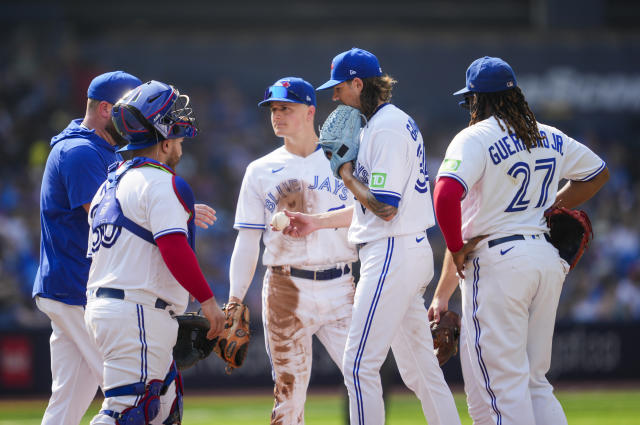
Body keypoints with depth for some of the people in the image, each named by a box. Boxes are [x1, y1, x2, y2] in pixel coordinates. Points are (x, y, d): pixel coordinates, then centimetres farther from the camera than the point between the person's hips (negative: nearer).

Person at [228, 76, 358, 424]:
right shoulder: (260, 171, 10)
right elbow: (247, 240, 8)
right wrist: (235, 299, -1)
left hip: (338, 288, 0)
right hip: (285, 290, 0)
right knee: (289, 391, 0)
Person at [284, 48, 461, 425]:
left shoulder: (386, 128, -15)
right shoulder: (400, 122, 17)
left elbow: (384, 207, -21)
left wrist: (346, 174, -8)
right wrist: (317, 222, 22)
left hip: (393, 253, -11)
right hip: (414, 252, 11)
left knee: (359, 365, -9)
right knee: (420, 366, 11)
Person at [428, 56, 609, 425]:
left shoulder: (475, 138, -8)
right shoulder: (550, 138, 14)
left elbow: (447, 194, -24)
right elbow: (598, 173, 28)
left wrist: (456, 251, -11)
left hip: (498, 260, -7)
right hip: (549, 261, 7)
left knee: (502, 385, -6)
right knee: (534, 381, 14)